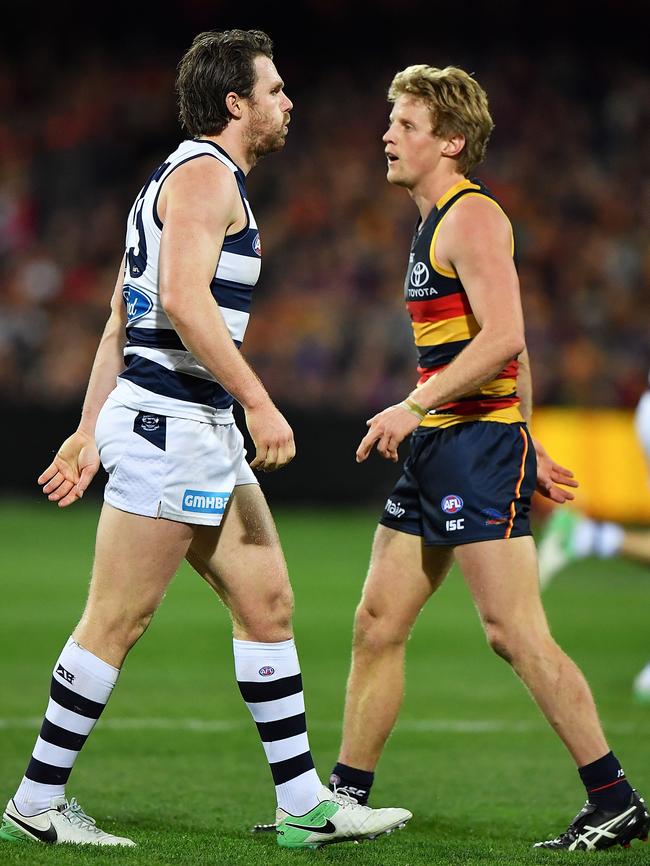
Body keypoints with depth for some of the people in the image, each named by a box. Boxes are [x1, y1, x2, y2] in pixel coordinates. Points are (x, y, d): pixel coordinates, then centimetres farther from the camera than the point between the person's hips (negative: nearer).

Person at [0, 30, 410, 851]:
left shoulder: (189, 176, 21)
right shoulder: (205, 174, -10)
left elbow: (119, 321, 21)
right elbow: (184, 300, -24)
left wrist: (90, 431, 20)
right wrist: (259, 403, -24)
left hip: (204, 432, 11)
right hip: (170, 426, -11)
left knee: (266, 602, 9)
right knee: (116, 622, -5)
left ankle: (305, 805, 11)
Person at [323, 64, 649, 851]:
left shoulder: (472, 217, -11)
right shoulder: (435, 223, 19)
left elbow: (502, 339, -21)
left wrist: (413, 407, -21)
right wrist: (528, 447, 23)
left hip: (477, 446, -10)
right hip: (437, 450, 10)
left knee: (514, 632, -10)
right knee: (377, 624, 9)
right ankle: (347, 800, 15)